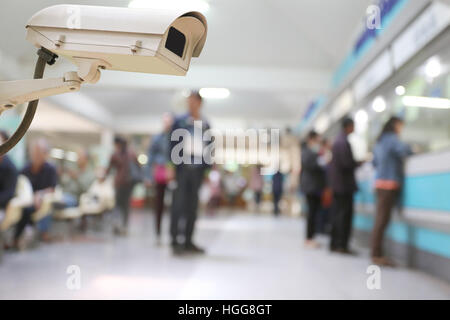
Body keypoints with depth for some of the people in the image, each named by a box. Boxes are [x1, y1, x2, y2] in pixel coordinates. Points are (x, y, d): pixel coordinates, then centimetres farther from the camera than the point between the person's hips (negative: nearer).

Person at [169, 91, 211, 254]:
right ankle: (175, 241, -1)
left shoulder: (205, 124, 13)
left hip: (198, 168, 3)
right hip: (182, 166, -3)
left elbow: (209, 147, 14)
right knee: (178, 204, -6)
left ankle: (188, 241, 15)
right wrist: (173, 165, -9)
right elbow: (173, 143, 0)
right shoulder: (180, 121, 4)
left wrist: (207, 168, 5)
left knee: (193, 206, 7)